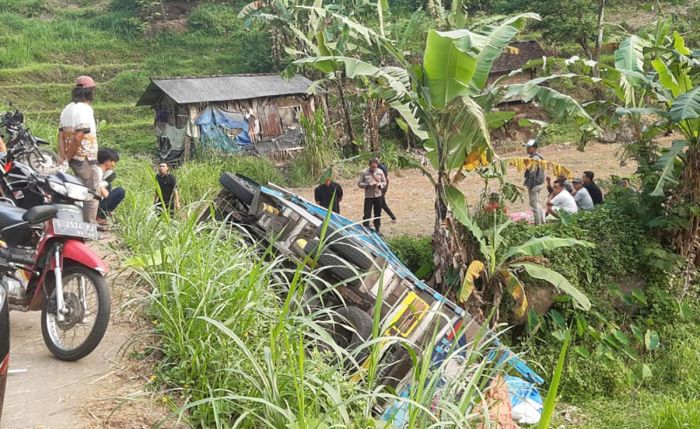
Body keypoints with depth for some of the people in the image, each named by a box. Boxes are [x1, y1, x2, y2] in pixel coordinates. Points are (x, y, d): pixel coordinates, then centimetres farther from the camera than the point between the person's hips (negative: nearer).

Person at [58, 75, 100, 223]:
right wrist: (68, 157, -14)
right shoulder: (85, 109, -15)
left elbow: (61, 135, 9)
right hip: (86, 159, -9)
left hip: (73, 159, 9)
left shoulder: (67, 109, 13)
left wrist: (63, 156, 4)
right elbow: (79, 137, -23)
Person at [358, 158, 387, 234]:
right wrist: (368, 185, -19)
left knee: (378, 214, 11)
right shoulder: (364, 173, -7)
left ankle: (377, 230, 24)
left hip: (378, 196, 3)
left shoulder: (380, 172, 0)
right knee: (367, 214, -9)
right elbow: (359, 183, -3)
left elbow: (384, 182, 9)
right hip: (368, 196, -3)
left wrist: (379, 184, -13)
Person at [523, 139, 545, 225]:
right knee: (537, 203, 20)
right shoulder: (539, 157, 14)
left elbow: (532, 173, -22)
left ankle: (538, 223, -1)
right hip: (539, 183, 11)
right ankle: (542, 221, 27)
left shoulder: (534, 158, -19)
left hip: (534, 184, -11)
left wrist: (530, 185, -20)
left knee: (534, 204, -4)